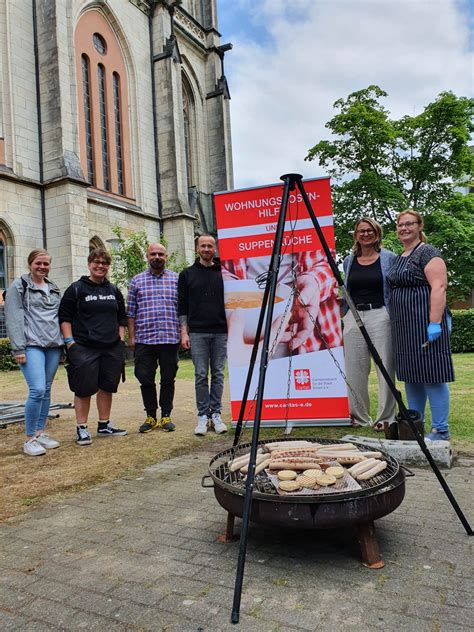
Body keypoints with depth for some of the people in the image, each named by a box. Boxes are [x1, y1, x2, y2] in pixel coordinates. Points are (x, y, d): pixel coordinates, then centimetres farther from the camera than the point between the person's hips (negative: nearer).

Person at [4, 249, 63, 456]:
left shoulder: (54, 289, 18)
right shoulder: (19, 286, 1)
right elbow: (13, 319, -6)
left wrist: (64, 342, 14)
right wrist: (18, 348, -13)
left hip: (53, 346, 6)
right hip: (31, 345, -6)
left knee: (46, 390, 7)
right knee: (37, 390, -15)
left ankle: (40, 433, 19)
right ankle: (29, 439, -2)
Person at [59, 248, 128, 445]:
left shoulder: (114, 290, 15)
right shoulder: (76, 289, 0)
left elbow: (121, 317, 21)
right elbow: (64, 317, -2)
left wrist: (121, 338, 10)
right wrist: (70, 341, -10)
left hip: (112, 348, 5)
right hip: (83, 348, -5)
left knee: (107, 387, 10)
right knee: (84, 388, -2)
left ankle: (104, 425, 22)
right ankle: (81, 428, 10)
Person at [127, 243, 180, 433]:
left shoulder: (176, 279, 8)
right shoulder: (137, 281, 9)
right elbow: (130, 312, 8)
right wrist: (131, 337, 3)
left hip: (170, 338, 0)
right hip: (144, 339, 1)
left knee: (168, 379, 6)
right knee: (145, 379, 4)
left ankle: (166, 416, 18)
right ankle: (151, 416, 18)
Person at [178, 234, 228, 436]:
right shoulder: (187, 274, 7)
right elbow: (182, 306, 6)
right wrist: (184, 332, -2)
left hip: (220, 332, 1)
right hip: (197, 332, -1)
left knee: (218, 374, 4)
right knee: (201, 375, 1)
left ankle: (216, 413, 13)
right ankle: (203, 415, 9)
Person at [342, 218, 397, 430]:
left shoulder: (389, 258, 4)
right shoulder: (349, 261, 14)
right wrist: (344, 316, 13)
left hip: (380, 315, -3)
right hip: (353, 317, 4)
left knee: (385, 368, -2)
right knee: (354, 369, 4)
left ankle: (385, 417, 9)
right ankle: (359, 415, 17)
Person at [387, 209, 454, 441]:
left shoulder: (428, 253, -6)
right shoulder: (400, 258, 20)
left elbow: (439, 287, -16)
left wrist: (435, 323, -23)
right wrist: (396, 325, 20)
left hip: (424, 324, -9)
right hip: (403, 326, 9)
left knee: (431, 376, -5)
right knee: (410, 376, 12)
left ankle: (440, 430, 3)